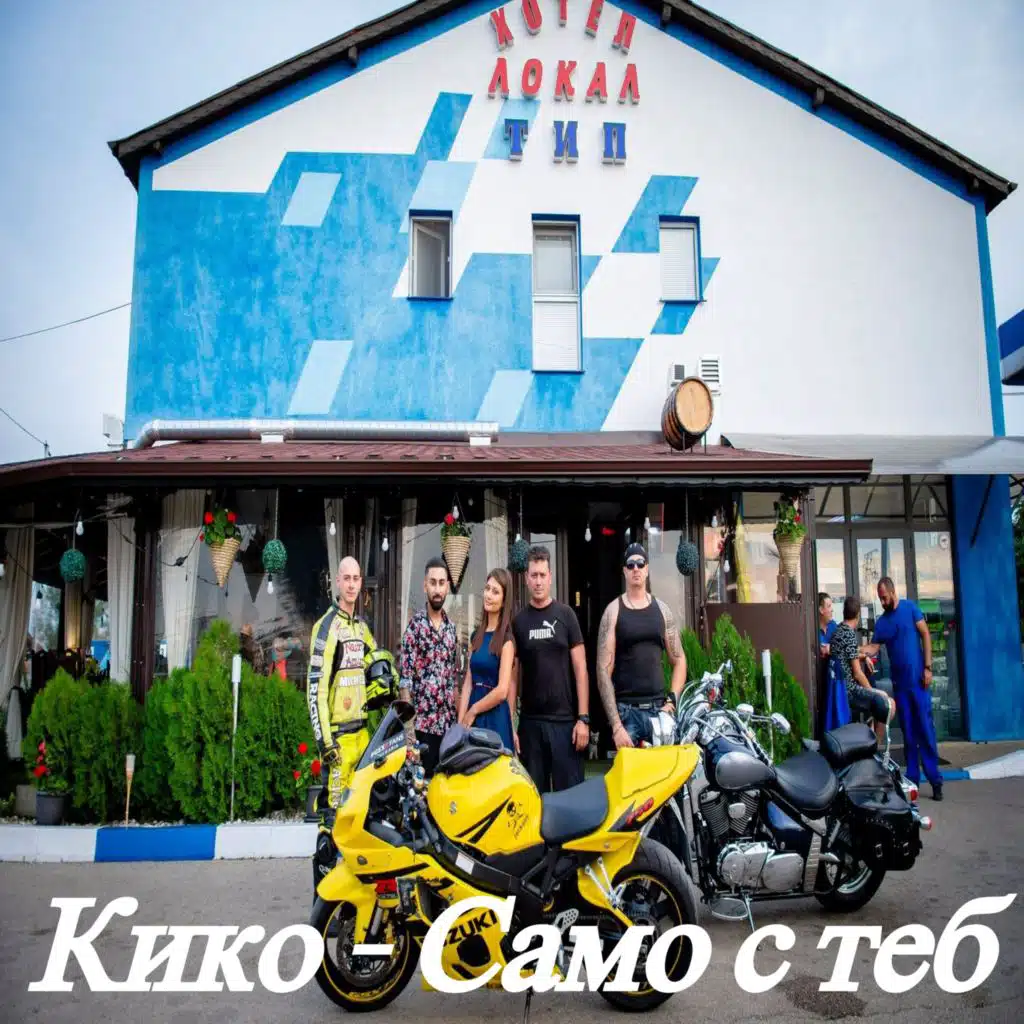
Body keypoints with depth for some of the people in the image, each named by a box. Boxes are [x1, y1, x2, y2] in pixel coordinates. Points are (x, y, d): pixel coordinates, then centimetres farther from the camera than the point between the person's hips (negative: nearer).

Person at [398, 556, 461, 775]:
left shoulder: (451, 628, 11)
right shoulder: (415, 625, -7)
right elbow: (405, 678, -11)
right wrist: (408, 723, -16)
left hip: (448, 723, 6)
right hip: (422, 723, -5)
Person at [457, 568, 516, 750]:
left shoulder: (506, 638, -8)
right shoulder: (476, 635, 11)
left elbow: (502, 691, -15)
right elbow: (468, 682, 9)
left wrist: (472, 711, -5)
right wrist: (460, 721, 0)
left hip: (495, 717, -6)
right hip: (473, 717, 6)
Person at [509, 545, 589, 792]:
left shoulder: (565, 614, 2)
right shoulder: (518, 621, 6)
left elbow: (580, 669, 1)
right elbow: (513, 675, 7)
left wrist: (583, 718, -6)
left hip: (565, 720, -1)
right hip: (530, 722, 2)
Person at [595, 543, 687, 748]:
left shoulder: (662, 609, 9)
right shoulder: (613, 611, -2)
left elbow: (679, 660, 14)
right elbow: (604, 670, -7)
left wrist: (671, 701, 0)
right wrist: (616, 725, -13)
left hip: (659, 708, 3)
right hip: (626, 710, -3)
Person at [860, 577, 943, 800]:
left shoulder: (910, 607, -3)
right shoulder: (881, 621, 7)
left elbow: (925, 635, -4)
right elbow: (873, 647, 2)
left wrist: (927, 667, -9)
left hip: (918, 679, -4)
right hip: (899, 682, 4)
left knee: (926, 729, -3)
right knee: (908, 732, 8)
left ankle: (935, 780, 2)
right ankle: (912, 778, 14)